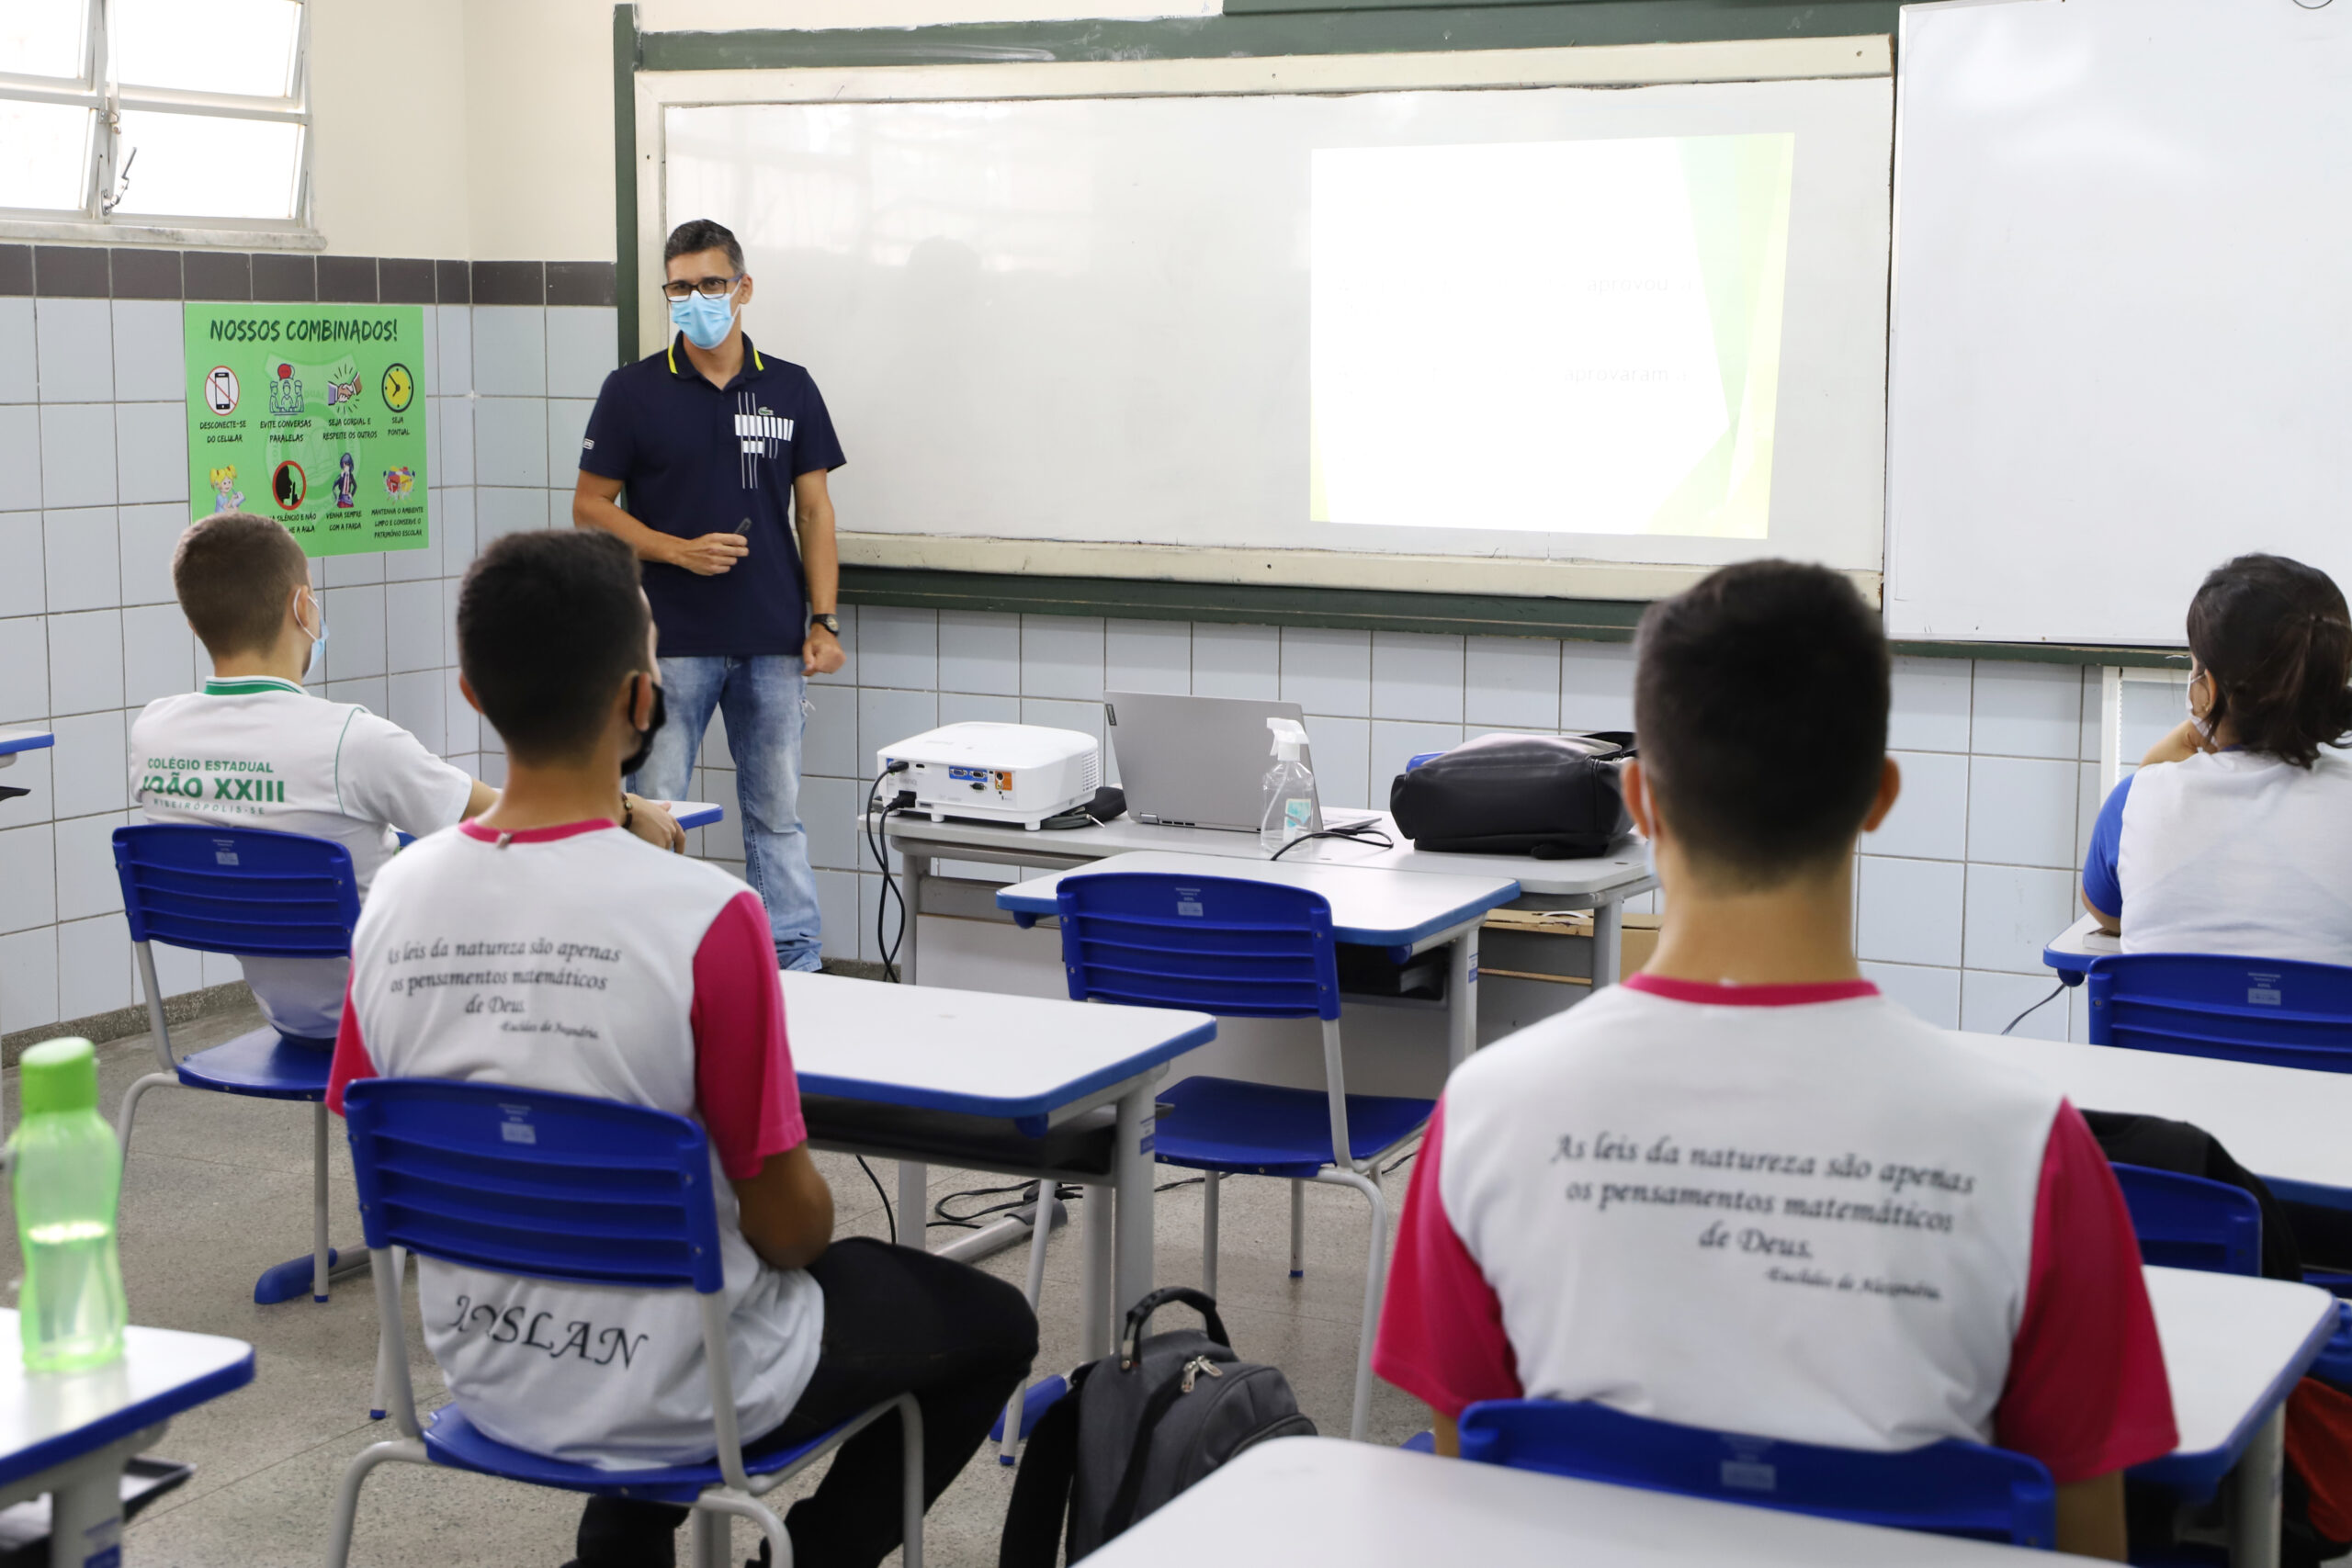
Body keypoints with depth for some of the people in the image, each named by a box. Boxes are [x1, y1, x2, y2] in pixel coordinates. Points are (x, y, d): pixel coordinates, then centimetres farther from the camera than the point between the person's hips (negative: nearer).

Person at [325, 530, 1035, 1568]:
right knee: (991, 1325, 19)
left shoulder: (394, 899, -10)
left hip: (482, 1376, 5)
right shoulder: (706, 916, -26)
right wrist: (809, 1213, 6)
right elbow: (785, 1226, -17)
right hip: (669, 1399, -5)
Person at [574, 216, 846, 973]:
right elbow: (590, 506, 2)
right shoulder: (633, 392, 1)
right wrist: (680, 550, -11)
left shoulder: (791, 391, 7)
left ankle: (795, 965, 15)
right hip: (671, 639, -2)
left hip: (773, 640, 2)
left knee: (778, 811, 8)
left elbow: (814, 510, 8)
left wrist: (824, 619, 0)